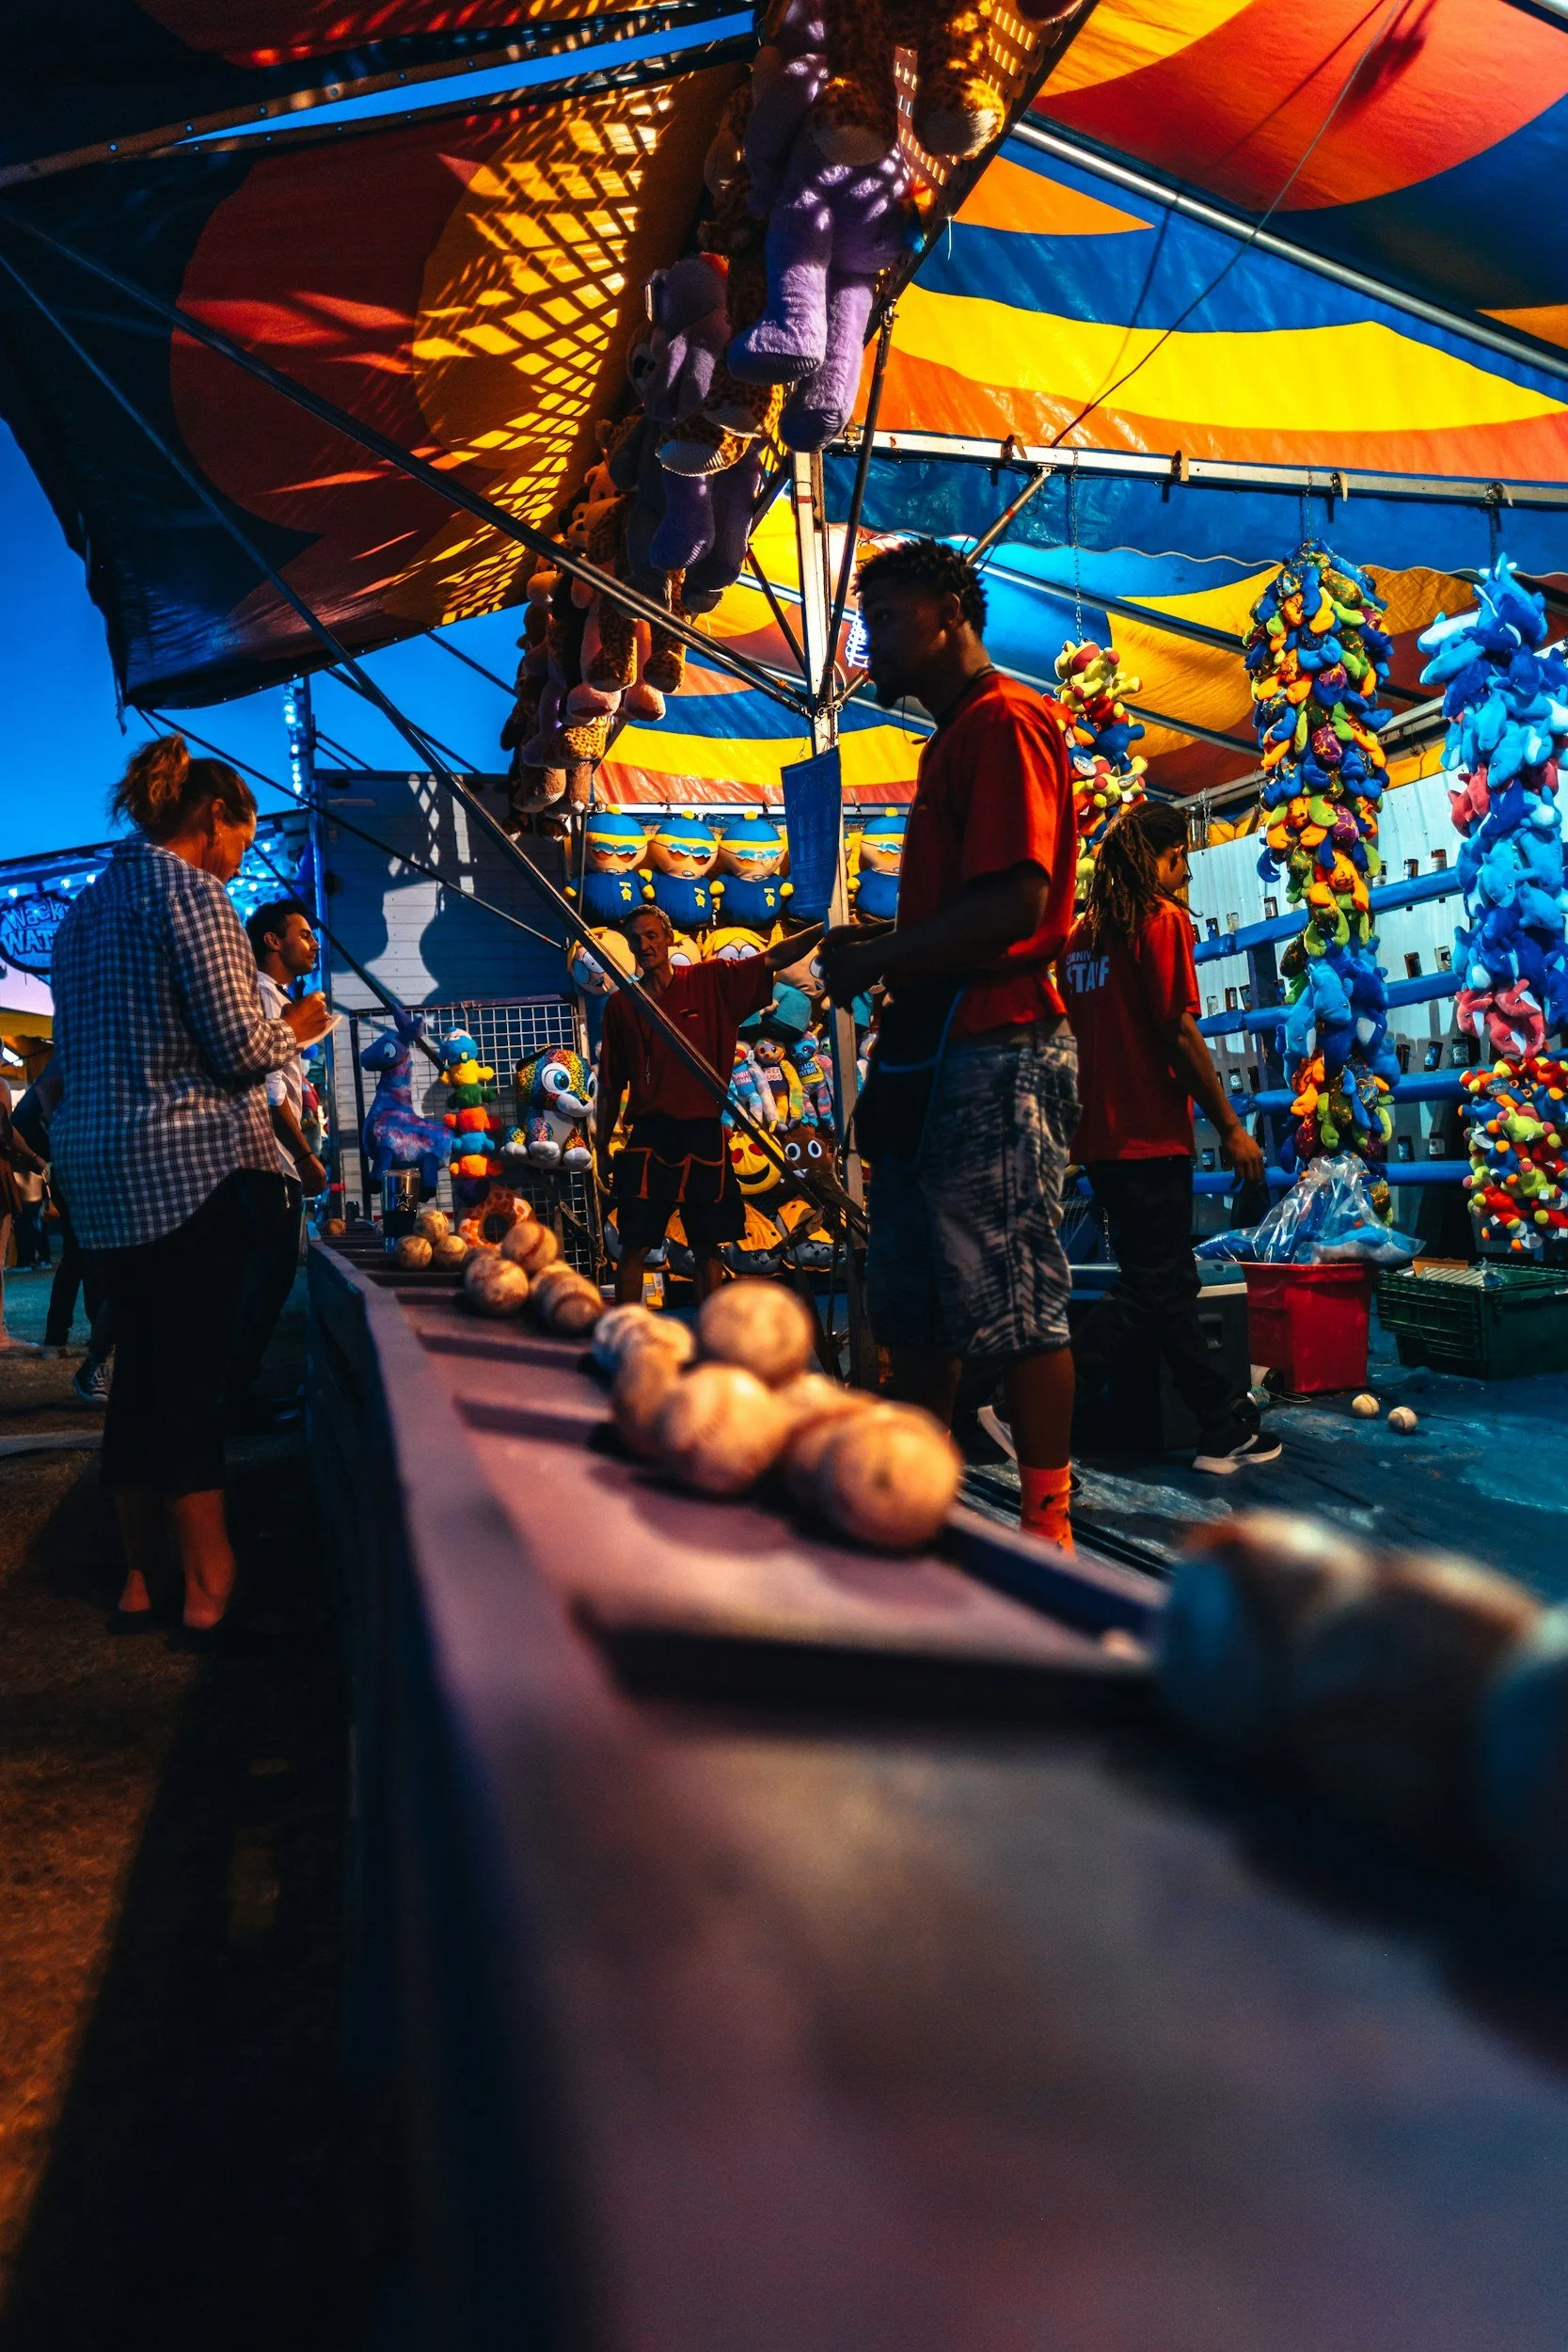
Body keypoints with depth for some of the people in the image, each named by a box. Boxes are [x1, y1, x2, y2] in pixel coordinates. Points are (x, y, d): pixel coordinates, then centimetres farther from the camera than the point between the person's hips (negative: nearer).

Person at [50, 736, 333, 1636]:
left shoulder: (89, 904, 17)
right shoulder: (188, 888, -9)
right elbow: (238, 1048, -15)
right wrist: (294, 1029, 6)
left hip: (102, 1164, 8)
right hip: (190, 1162, -8)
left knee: (142, 1367, 12)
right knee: (195, 1368, -4)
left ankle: (142, 1577, 20)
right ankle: (209, 1586, 3)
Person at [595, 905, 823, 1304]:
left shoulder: (711, 982, 4)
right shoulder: (620, 1005, 7)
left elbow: (774, 959, -4)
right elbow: (610, 1087, 10)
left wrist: (824, 929, -19)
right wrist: (601, 1148, 10)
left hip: (704, 1136, 0)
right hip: (648, 1138, 0)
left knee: (708, 1246, 6)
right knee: (634, 1247, -2)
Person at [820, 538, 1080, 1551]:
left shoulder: (1005, 721, -8)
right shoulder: (954, 738, 24)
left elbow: (1016, 903, -20)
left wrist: (874, 962, -12)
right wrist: (876, 947, 11)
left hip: (993, 1053, -11)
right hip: (935, 1052, 11)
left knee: (1014, 1305, -5)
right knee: (918, 1310, 14)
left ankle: (1048, 1526, 5)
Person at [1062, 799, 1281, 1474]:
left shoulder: (1085, 932, 15)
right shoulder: (1162, 918, -7)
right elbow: (1179, 1033, -14)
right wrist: (1230, 1126, -9)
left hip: (1101, 1136, 8)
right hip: (1150, 1138, -8)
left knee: (1170, 1285, 12)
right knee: (1150, 1292, -3)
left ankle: (1226, 1426, 20)